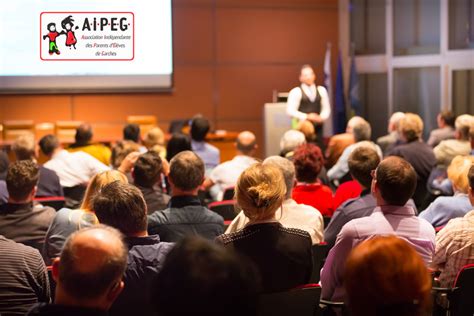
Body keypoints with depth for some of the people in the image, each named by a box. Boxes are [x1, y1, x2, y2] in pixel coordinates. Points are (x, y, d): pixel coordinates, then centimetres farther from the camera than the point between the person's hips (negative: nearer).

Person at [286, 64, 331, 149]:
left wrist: (321, 117, -7)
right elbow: (290, 110, -9)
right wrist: (306, 117, -16)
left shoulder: (321, 90, 11)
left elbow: (326, 108, 13)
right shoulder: (296, 92, -2)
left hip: (318, 126, 4)